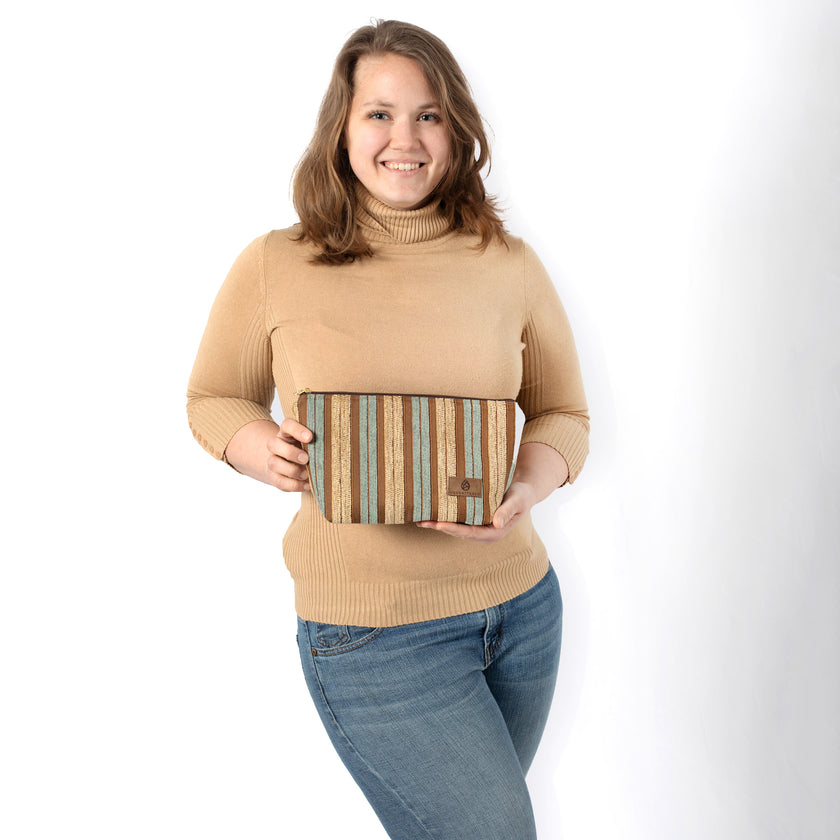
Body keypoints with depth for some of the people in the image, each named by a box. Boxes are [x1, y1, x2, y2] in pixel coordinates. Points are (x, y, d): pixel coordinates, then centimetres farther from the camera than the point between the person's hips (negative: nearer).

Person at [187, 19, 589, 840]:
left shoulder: (509, 266, -1)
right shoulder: (273, 268, -5)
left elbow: (563, 412, 9)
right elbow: (213, 401, 8)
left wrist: (526, 489, -12)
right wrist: (266, 450, -14)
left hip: (523, 604, 4)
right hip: (370, 633, -3)